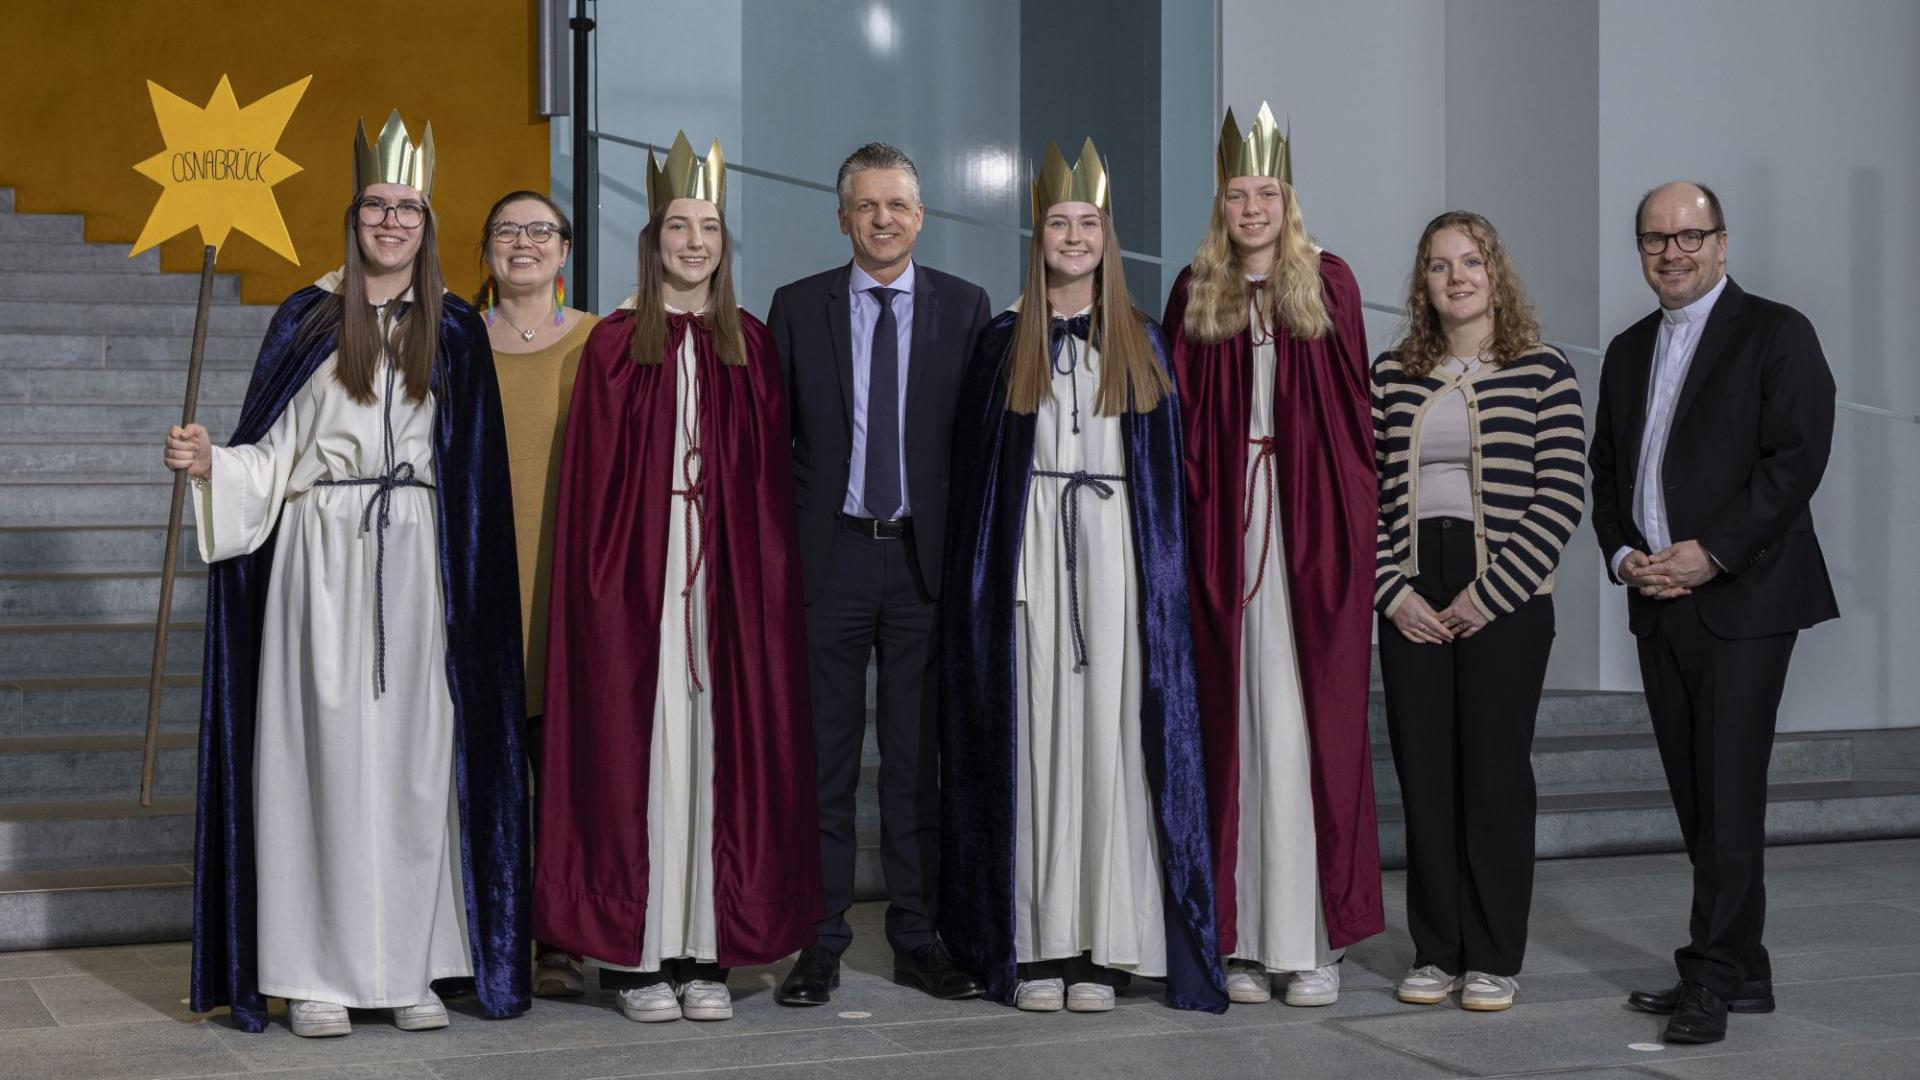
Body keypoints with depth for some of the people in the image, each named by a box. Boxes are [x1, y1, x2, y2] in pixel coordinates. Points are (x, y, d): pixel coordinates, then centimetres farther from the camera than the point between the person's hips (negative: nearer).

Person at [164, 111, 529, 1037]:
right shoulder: (308, 320, 4)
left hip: (418, 564, 1)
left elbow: (475, 476, 9)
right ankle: (316, 973, 2)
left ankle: (411, 967, 8)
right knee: (324, 750, -3)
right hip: (322, 560, -1)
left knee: (415, 751, 1)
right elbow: (272, 454, 5)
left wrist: (471, 583, 3)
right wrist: (209, 464, -15)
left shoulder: (455, 333, 8)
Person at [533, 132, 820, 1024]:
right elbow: (593, 484, 1)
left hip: (729, 577, 2)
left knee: (723, 743, 2)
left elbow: (772, 480, 9)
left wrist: (769, 575, 0)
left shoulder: (751, 345, 10)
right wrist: (605, 578, -8)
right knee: (636, 743, -2)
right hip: (639, 573, -2)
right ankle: (635, 952, 3)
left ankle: (708, 950, 8)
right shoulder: (615, 345, 4)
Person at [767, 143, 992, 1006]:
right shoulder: (798, 307, 5)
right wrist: (788, 529, 0)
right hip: (828, 554, 0)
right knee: (823, 756, 2)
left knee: (918, 758, 6)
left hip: (926, 556, 0)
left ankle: (917, 937, 13)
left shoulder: (964, 308, 5)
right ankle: (820, 940, 9)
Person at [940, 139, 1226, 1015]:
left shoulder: (1142, 346, 11)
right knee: (1034, 735, -3)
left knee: (1110, 735, -4)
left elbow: (1168, 476, 9)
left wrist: (1165, 572, -1)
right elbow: (973, 474, 6)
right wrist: (982, 574, -4)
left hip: (1115, 550, 0)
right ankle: (1037, 945, 0)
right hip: (1028, 551, 0)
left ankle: (1104, 948, -1)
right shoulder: (1004, 345, 9)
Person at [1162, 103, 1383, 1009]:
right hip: (1222, 527, 1)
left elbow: (1352, 413, 3)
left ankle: (1311, 937, 3)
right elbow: (1177, 421, 7)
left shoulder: (1328, 283, 6)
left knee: (1310, 721, -2)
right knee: (1235, 723, 2)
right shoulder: (1195, 293, 9)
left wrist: (1353, 524, -5)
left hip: (1309, 529, -1)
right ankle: (1242, 935, 7)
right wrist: (1191, 514, -4)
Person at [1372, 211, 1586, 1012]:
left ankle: (1493, 958, 9)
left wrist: (1489, 595, -12)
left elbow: (1562, 495, -6)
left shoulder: (1543, 372, 0)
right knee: (1423, 773, 5)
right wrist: (1393, 591, -5)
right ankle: (1435, 952, 14)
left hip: (1504, 602, -3)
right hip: (1413, 604, 3)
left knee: (1495, 773, 0)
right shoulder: (1391, 375, 9)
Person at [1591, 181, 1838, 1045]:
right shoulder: (1629, 350, 18)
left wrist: (1710, 552, -16)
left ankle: (1712, 977, -7)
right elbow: (1605, 469, 19)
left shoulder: (1775, 333, -2)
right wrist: (1622, 553, 1)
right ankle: (1742, 973, 14)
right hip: (1658, 604, 7)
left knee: (1729, 794, -9)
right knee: (1695, 798, 7)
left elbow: (1796, 459, -11)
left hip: (1741, 599, -6)